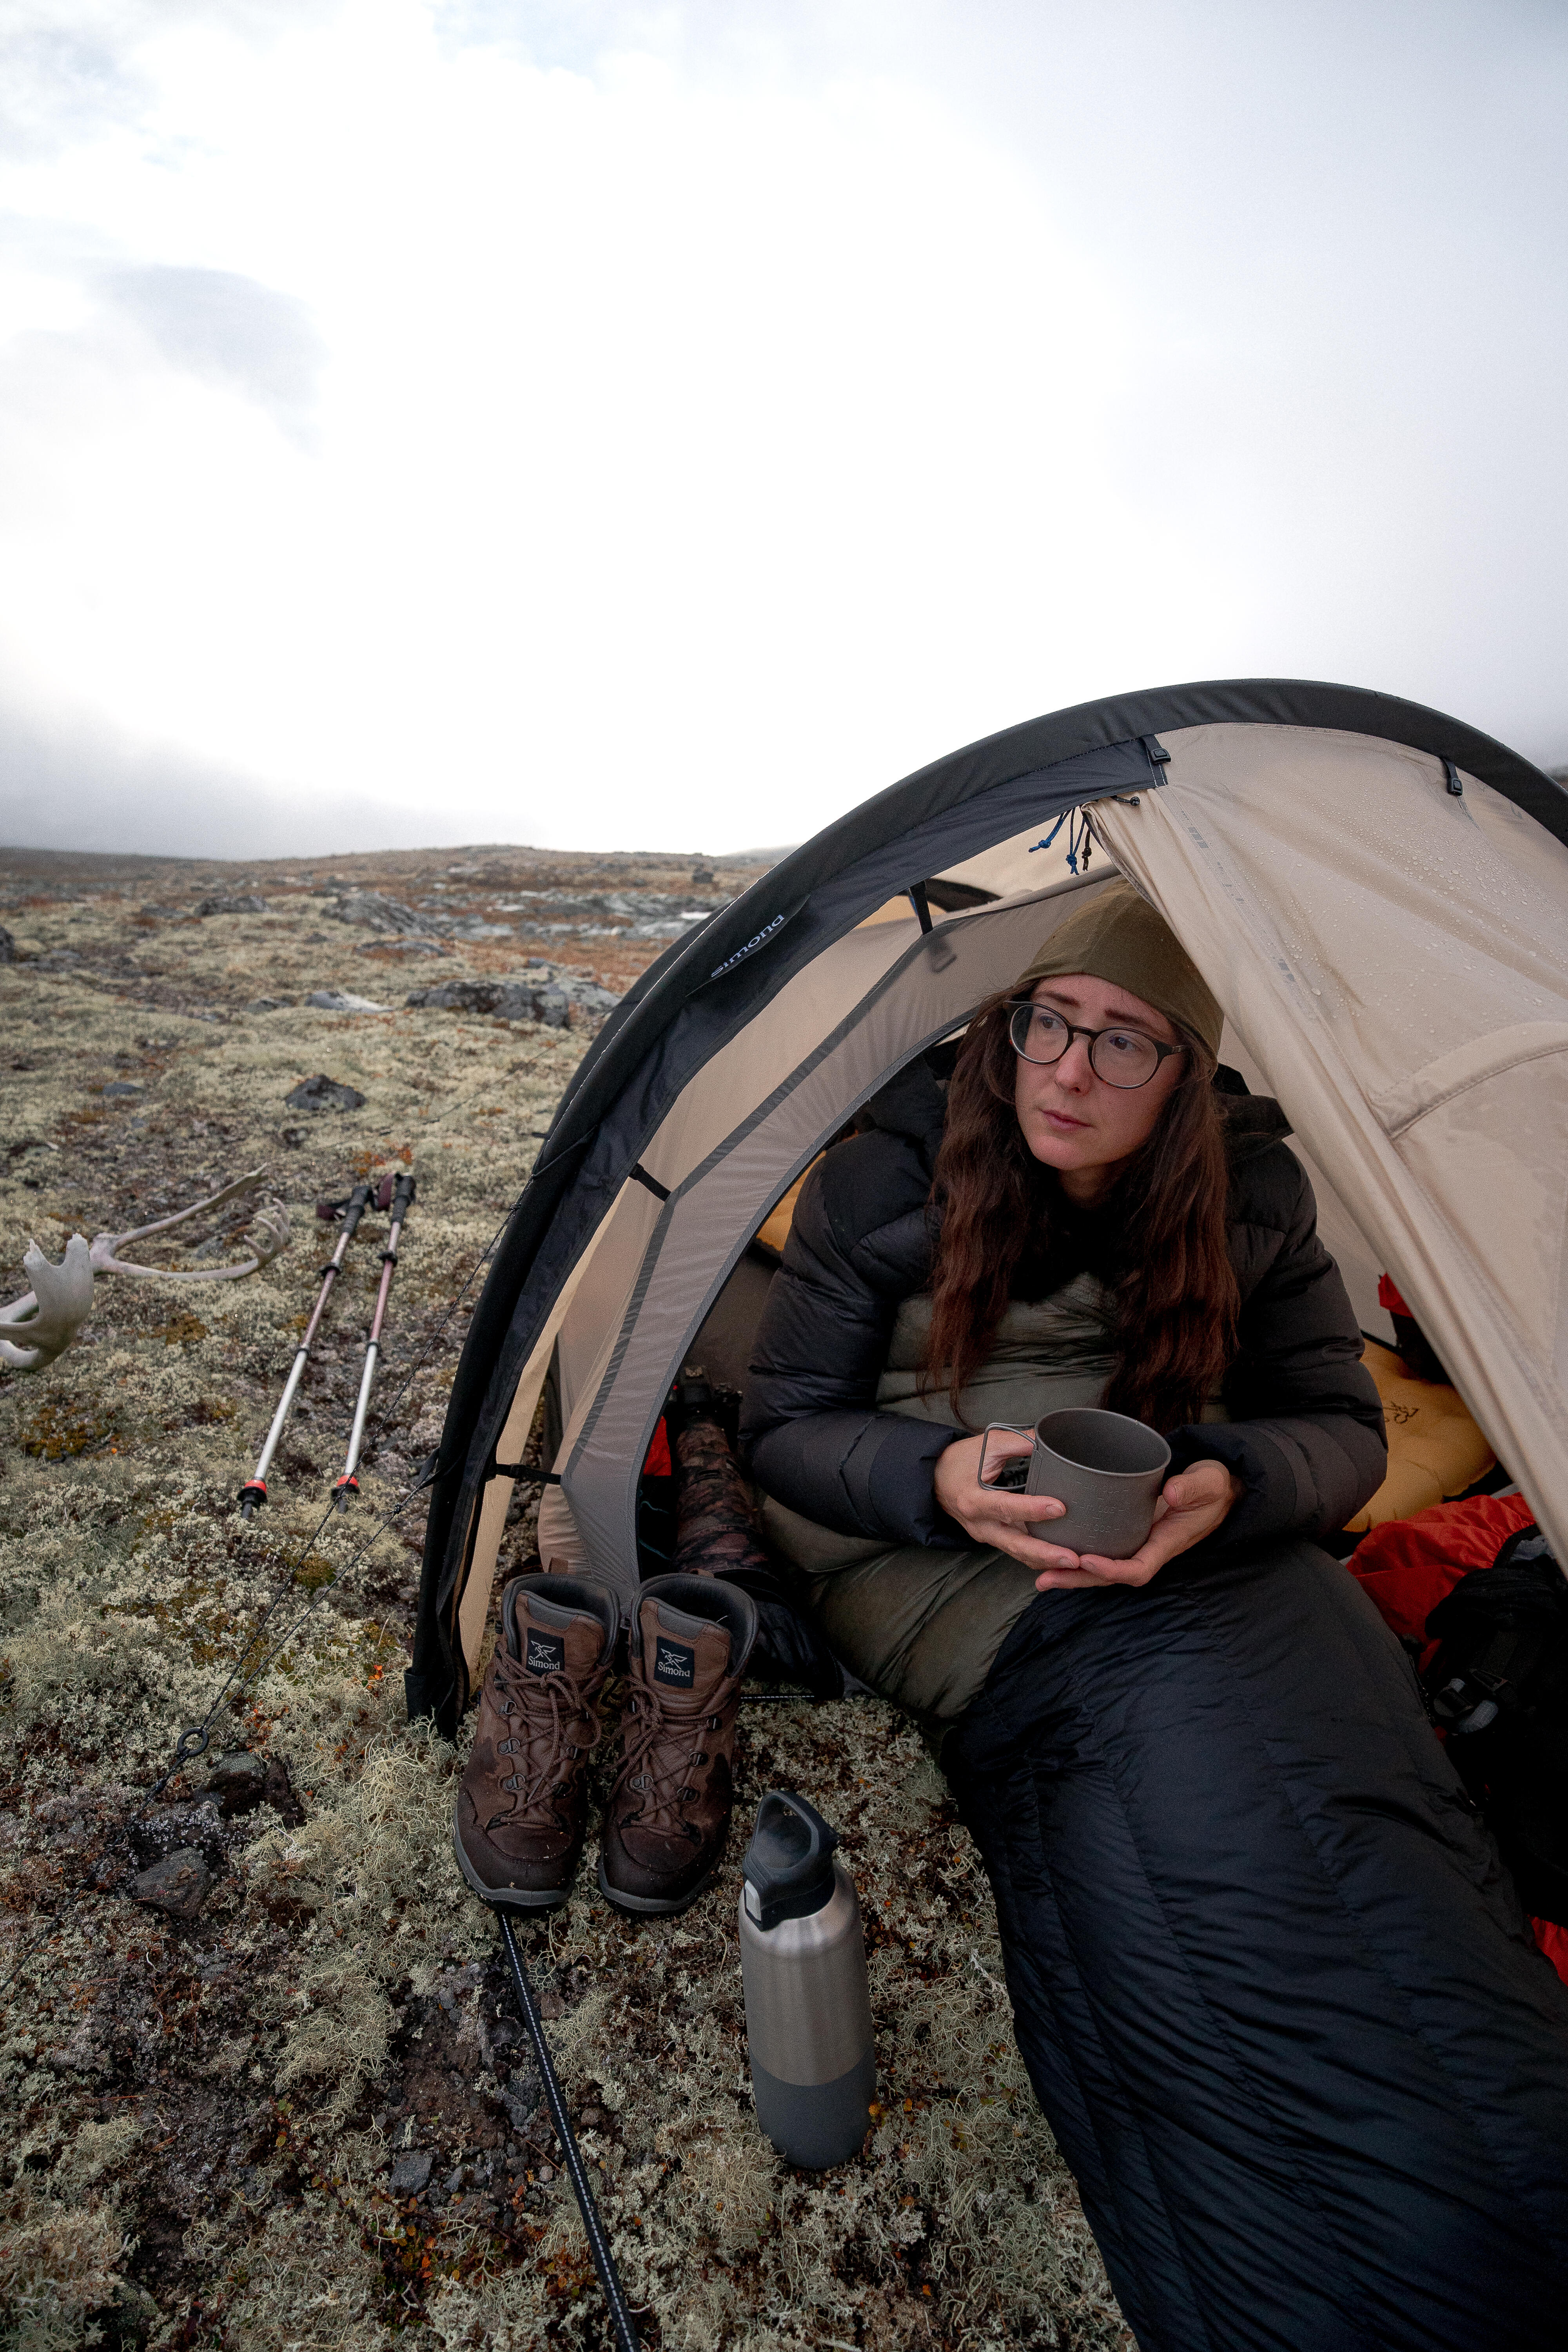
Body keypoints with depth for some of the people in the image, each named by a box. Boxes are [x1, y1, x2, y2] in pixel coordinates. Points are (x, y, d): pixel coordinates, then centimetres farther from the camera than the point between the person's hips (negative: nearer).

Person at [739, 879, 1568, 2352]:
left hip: (1218, 1566, 3)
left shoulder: (1250, 1194, 3)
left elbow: (1342, 1431, 8)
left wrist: (1228, 1488, -16)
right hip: (983, 1604, -2)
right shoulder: (888, 1181, -4)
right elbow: (783, 1428, 0)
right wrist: (938, 1479, -20)